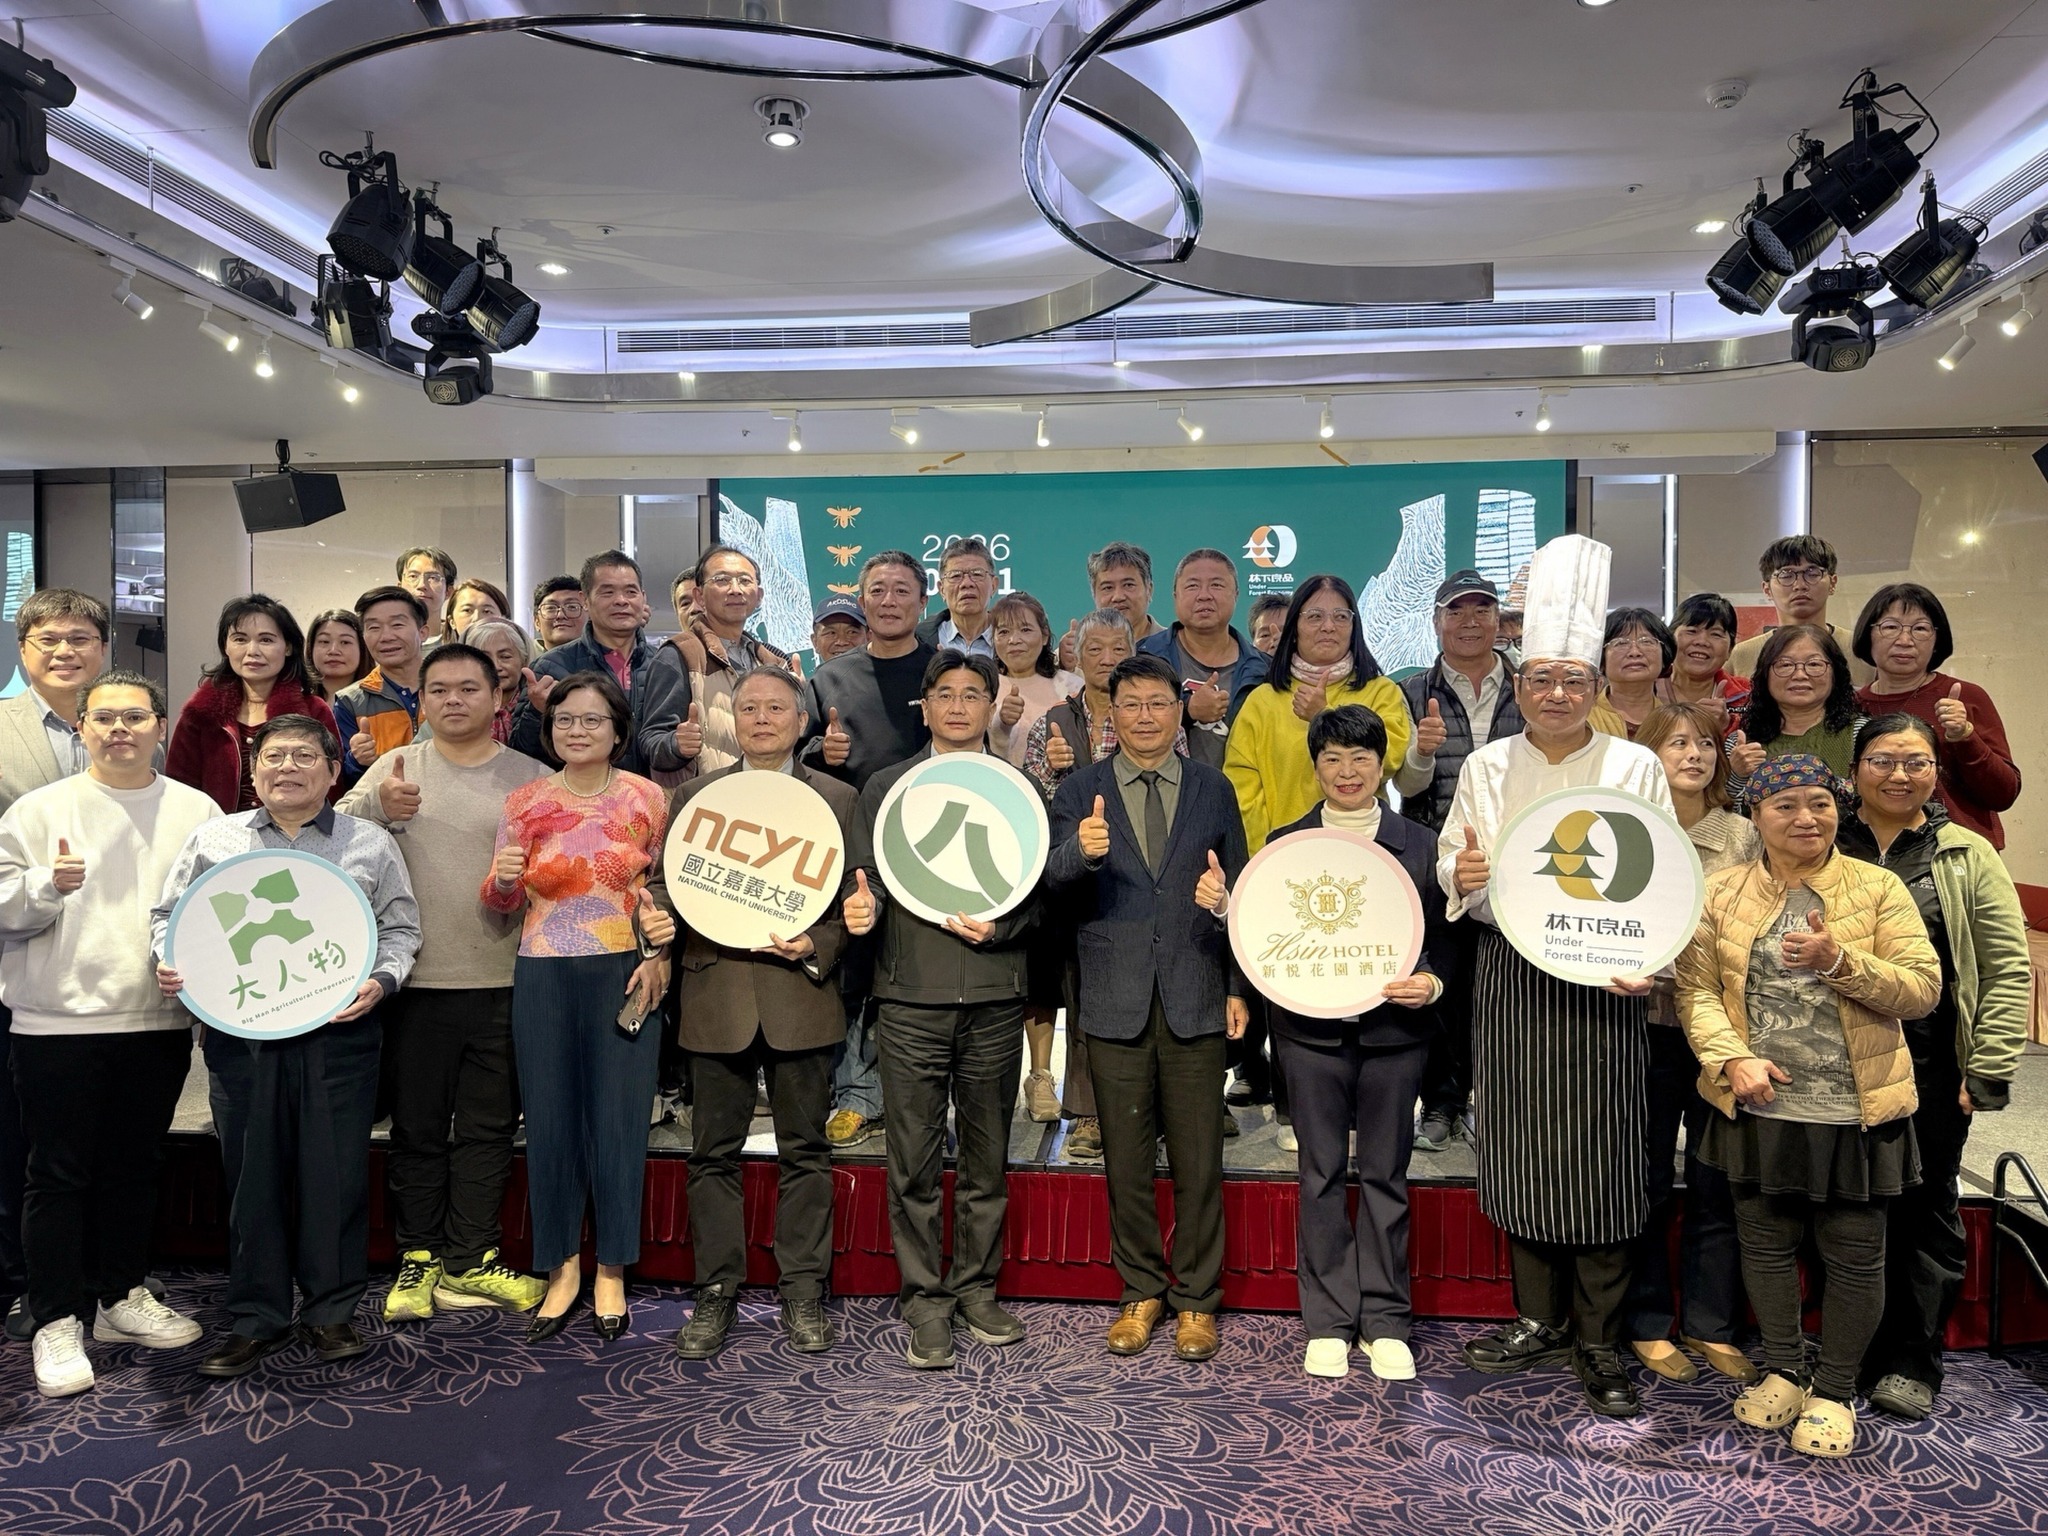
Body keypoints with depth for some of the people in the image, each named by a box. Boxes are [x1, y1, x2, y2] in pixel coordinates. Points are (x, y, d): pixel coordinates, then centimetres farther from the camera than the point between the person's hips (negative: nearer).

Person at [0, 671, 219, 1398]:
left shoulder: (198, 812, 6)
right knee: (59, 1173, 3)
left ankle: (122, 1297, 29)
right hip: (59, 1019, -2)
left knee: (133, 1167, 15)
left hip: (160, 1019, 3)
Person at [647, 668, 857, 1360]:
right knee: (714, 1153, 8)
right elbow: (661, 881, 11)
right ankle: (716, 1292, 20)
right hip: (715, 996, 2)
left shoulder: (838, 799, 6)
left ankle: (804, 1294, 18)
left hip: (801, 994, -1)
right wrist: (664, 914, -11)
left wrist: (816, 947, -14)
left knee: (805, 1152, 7)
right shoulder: (692, 796, 11)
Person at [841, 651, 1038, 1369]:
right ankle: (925, 1300, 16)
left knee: (987, 1157, 10)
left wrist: (997, 926, -12)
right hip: (911, 996, 0)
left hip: (994, 998, 1)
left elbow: (1039, 893, 6)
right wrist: (861, 909, -16)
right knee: (914, 1161, 3)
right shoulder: (886, 787, 9)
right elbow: (866, 883, 6)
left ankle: (976, 1287, 25)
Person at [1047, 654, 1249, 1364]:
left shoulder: (1213, 789, 6)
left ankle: (1196, 1299, 22)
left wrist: (1238, 986, 3)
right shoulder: (1080, 790, 4)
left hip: (1195, 1000, 0)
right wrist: (1081, 850, -31)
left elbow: (1238, 892, 8)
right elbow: (1055, 882, -9)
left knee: (1198, 1161, 6)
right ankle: (1141, 1291, 27)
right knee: (1126, 1159, 10)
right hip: (1115, 1002, 0)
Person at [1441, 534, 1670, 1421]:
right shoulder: (1486, 767, 8)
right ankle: (1540, 1317, 25)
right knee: (1521, 1150, 7)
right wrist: (1460, 875, -13)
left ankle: (1599, 1339, 17)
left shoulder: (1636, 768, 2)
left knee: (1600, 1157, 1)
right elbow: (1450, 862, 10)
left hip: (1603, 982, -2)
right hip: (1510, 980, 2)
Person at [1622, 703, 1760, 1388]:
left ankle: (1711, 1324, 23)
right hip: (1650, 1025, -2)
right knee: (1646, 1182, 7)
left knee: (1718, 1183, 8)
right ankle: (1646, 1323, 21)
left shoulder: (1743, 836, 6)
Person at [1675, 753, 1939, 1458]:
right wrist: (1732, 1057, -18)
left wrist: (1838, 961, -23)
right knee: (1765, 1244, 14)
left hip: (1855, 1113, -1)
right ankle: (1783, 1371, 35)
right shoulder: (1721, 893, 0)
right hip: (1759, 1108, 2)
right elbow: (1696, 987, -4)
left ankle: (1834, 1390, 27)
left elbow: (1923, 989, -8)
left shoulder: (1878, 888, -3)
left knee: (1854, 1256, 8)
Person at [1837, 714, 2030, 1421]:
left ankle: (1912, 1364, 22)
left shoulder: (1968, 858, 4)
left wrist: (1987, 1071, -6)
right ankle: (1848, 1357, 21)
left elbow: (2007, 971, 1)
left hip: (1931, 1070, 0)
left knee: (1925, 1210, 9)